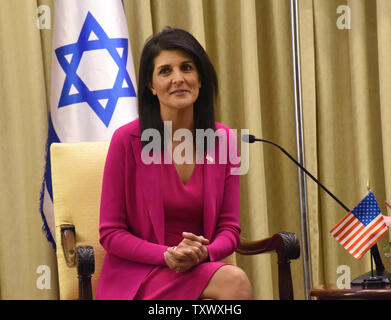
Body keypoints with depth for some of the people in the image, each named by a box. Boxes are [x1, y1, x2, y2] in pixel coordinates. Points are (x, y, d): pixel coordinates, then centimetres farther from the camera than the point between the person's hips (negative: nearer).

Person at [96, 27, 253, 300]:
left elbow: (229, 228, 7)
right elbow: (111, 234, -3)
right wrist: (167, 255, -18)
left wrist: (202, 253, -16)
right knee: (235, 281, -30)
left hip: (201, 268, 4)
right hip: (136, 275, -4)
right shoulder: (127, 140, -6)